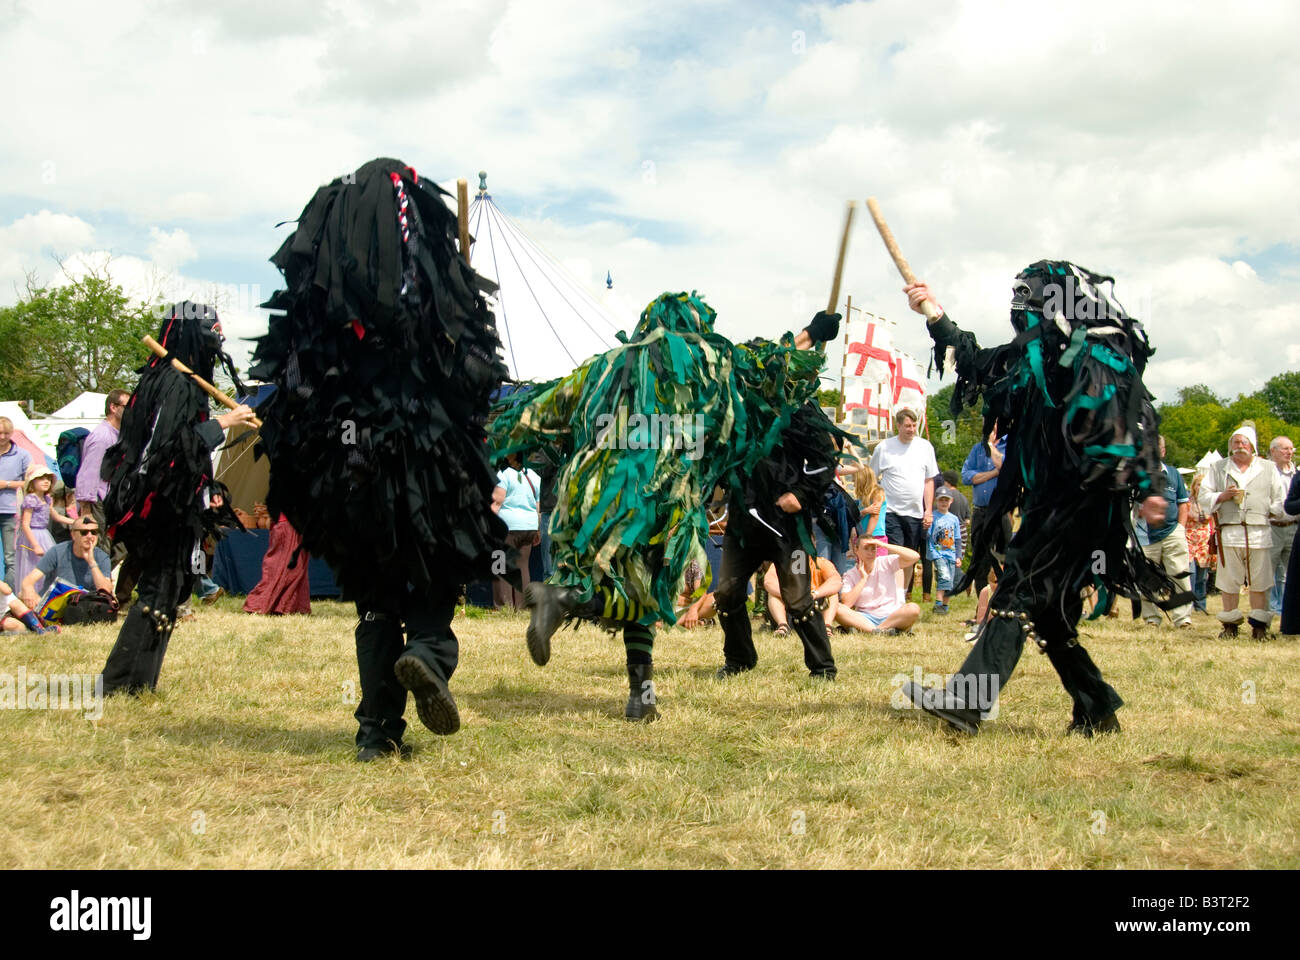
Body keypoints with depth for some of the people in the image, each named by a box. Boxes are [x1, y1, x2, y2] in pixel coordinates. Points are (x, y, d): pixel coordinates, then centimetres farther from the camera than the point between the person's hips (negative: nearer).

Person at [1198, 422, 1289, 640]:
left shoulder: (1268, 469, 15)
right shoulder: (1218, 468, 14)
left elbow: (1279, 499, 17)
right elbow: (1204, 497, 8)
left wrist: (1271, 512, 2)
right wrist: (1222, 496, -8)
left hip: (1259, 531, 0)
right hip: (1229, 530, 0)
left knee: (1259, 581, -1)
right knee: (1229, 581, 0)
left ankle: (1259, 625, 6)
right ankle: (1230, 625, 8)